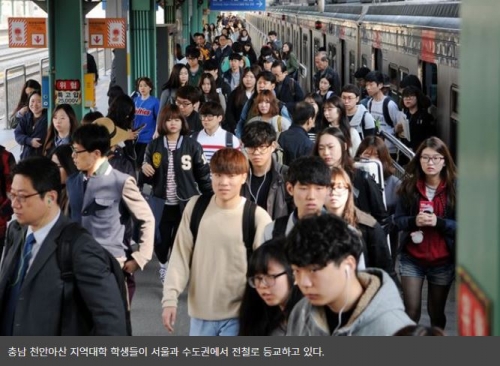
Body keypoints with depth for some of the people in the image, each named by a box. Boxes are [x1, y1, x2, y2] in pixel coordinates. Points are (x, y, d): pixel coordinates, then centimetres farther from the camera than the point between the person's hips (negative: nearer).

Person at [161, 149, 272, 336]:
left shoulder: (257, 217, -11)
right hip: (201, 312, 4)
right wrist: (170, 298, -6)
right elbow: (180, 257, 2)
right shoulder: (195, 207, 0)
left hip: (238, 315, -4)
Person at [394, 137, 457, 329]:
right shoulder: (409, 185, -1)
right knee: (411, 310, -5)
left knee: (436, 312, 14)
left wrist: (439, 222, -24)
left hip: (442, 261, -1)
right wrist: (414, 221, -20)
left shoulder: (456, 187, -7)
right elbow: (398, 219, 1)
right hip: (412, 258, 1)